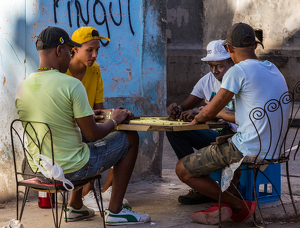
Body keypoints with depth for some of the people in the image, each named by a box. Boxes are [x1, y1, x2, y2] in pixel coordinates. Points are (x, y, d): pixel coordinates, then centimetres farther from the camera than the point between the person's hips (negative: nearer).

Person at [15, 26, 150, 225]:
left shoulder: (23, 87, -1)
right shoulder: (72, 85, -20)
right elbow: (92, 134, -17)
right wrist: (115, 120, 4)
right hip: (71, 169, -7)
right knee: (130, 138, 10)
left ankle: (75, 207, 37)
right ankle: (115, 211, 13)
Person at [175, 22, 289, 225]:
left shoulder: (239, 71, -13)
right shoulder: (275, 71, 13)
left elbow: (209, 112, -8)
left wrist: (195, 121, 15)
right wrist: (221, 115, 33)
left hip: (247, 151, -9)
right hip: (271, 152, 9)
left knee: (183, 169, 1)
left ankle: (241, 206, 5)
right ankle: (224, 206, 20)